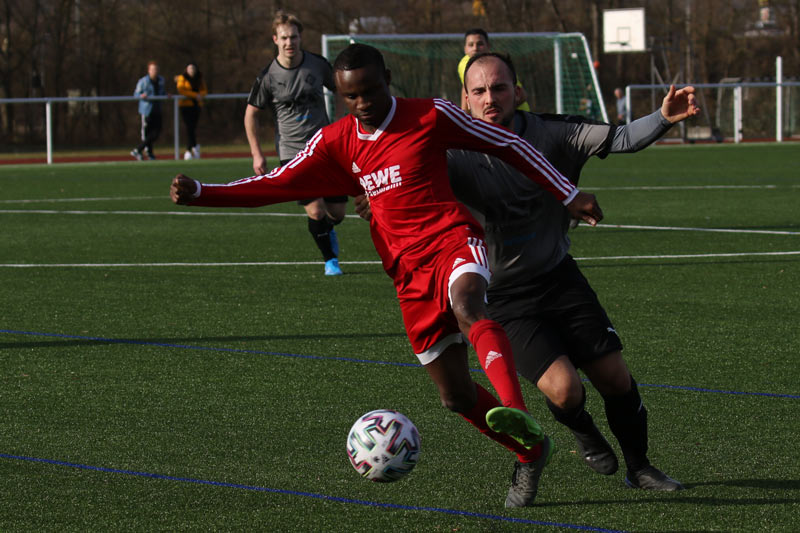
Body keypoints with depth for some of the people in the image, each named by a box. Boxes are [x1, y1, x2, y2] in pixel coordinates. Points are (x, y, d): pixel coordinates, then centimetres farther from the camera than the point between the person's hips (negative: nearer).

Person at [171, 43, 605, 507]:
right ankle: (530, 454, 26)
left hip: (454, 240, -5)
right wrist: (198, 193, -2)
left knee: (467, 309, -40)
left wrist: (568, 196, 7)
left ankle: (519, 417, -59)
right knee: (456, 395, 4)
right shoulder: (336, 143, 10)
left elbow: (506, 144, 6)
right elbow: (276, 186, 10)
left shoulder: (430, 117, -1)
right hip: (409, 271, 5)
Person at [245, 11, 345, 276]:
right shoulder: (268, 76, -9)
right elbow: (251, 113, 2)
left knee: (337, 211, 4)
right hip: (292, 151, -3)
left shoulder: (317, 64, -3)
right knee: (316, 210, -15)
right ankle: (330, 260, 4)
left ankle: (326, 232, 40)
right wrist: (257, 154, -2)